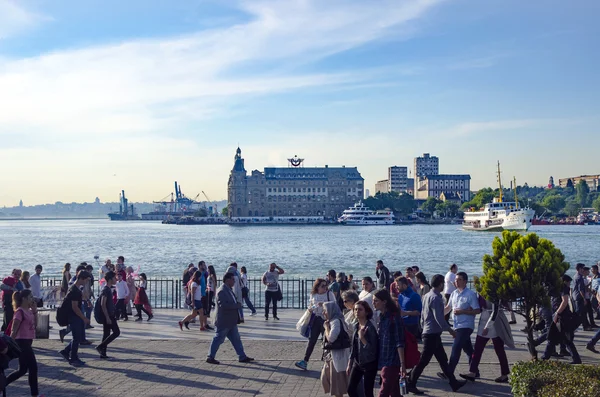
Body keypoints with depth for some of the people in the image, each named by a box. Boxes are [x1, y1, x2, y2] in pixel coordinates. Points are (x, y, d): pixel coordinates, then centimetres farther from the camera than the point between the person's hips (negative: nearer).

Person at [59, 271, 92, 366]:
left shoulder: (76, 289, 11)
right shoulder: (75, 290, -20)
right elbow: (75, 307, -22)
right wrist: (84, 318, -18)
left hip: (77, 317, 10)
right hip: (74, 317, -10)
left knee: (81, 337, 13)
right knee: (77, 338, -1)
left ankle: (66, 351, 23)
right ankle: (73, 359, 10)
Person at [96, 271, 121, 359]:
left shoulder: (109, 289, 13)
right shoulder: (105, 290, -16)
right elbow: (103, 304, -21)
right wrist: (107, 318, -22)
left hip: (110, 316, 10)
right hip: (108, 316, -10)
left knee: (106, 333, 10)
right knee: (116, 332, -7)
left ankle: (103, 353, 13)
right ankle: (100, 347, -5)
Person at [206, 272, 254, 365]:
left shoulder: (229, 290, 12)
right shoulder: (221, 291, -20)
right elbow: (223, 305, -30)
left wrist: (238, 304, 5)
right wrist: (237, 305, -22)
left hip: (231, 322, 10)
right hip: (224, 322, -10)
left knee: (236, 339, 11)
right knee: (218, 339, 0)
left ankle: (242, 357, 16)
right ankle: (210, 357, 11)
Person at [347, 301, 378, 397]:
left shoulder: (370, 328, -17)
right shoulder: (356, 326, 5)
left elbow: (372, 349, -21)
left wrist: (362, 337, -27)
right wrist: (349, 365, 14)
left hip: (369, 364, -7)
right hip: (357, 363, 7)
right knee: (351, 389, 6)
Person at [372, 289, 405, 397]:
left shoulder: (394, 317, -13)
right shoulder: (382, 317, 11)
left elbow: (400, 343, -17)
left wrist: (402, 364, -20)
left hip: (392, 361, -8)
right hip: (384, 360, 8)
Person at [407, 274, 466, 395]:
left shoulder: (427, 296, 11)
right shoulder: (435, 298, -18)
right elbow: (438, 317, -23)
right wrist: (449, 330, -16)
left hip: (429, 332, 10)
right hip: (432, 333, -10)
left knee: (443, 359, 13)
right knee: (424, 360, -3)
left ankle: (454, 383, 20)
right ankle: (411, 384, 2)